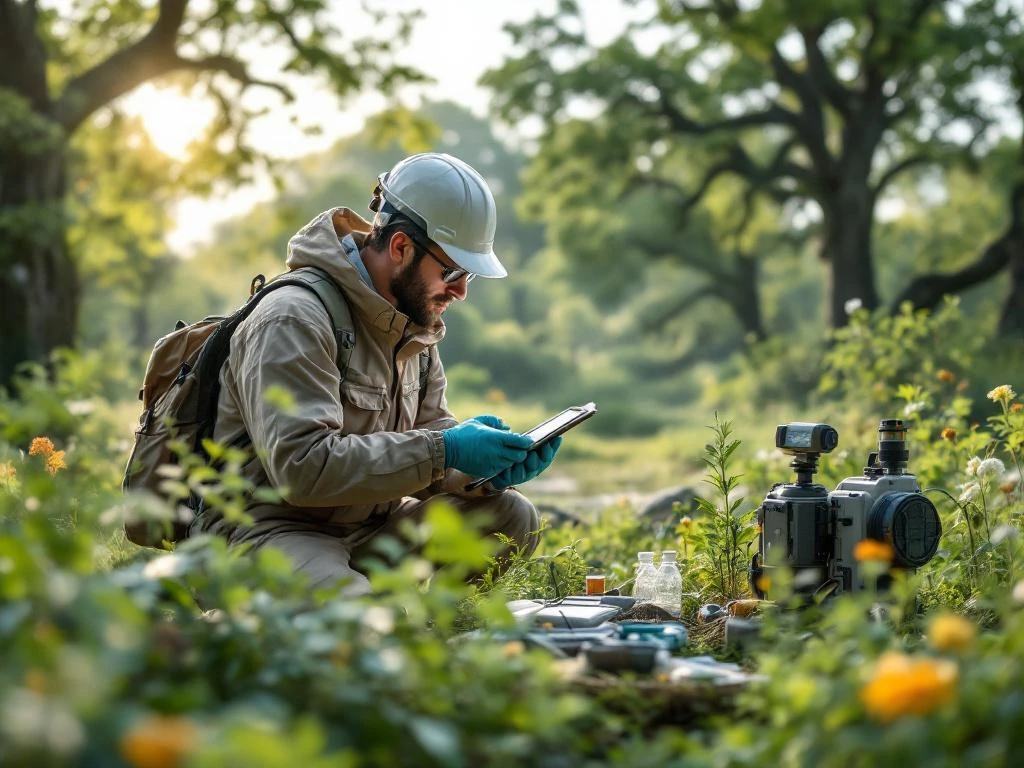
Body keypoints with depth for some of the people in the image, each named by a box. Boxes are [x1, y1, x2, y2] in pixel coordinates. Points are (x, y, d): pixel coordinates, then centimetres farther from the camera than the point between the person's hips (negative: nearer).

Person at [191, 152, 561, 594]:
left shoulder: (415, 322, 11)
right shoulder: (293, 320, -18)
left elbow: (431, 434, 13)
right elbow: (303, 467, -28)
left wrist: (491, 465, -10)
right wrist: (444, 450, -27)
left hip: (364, 529, 9)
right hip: (267, 528, -9)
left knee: (512, 516, -8)